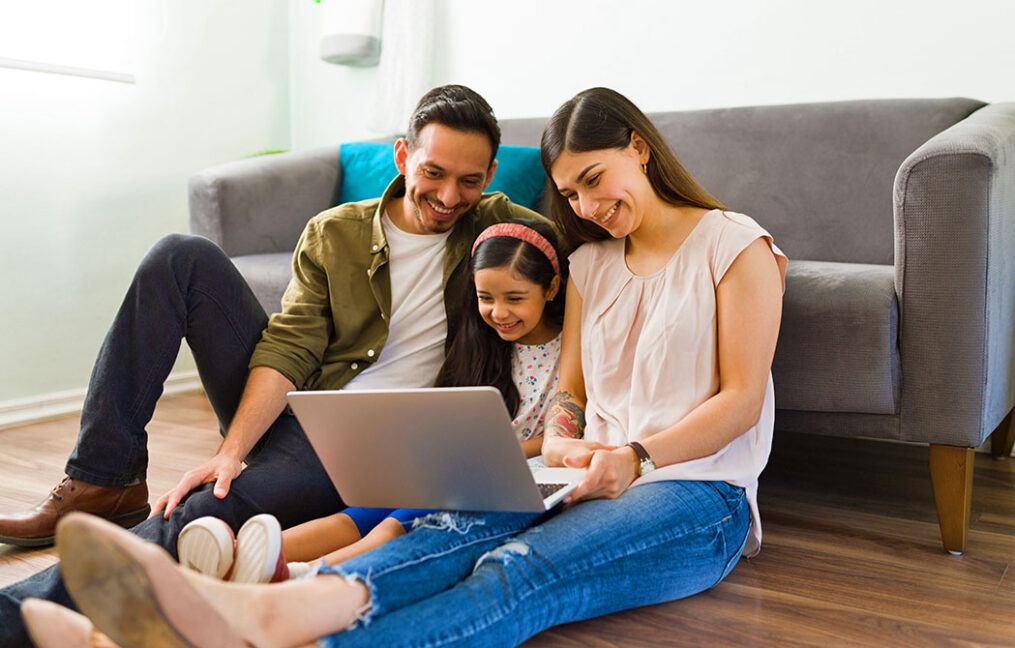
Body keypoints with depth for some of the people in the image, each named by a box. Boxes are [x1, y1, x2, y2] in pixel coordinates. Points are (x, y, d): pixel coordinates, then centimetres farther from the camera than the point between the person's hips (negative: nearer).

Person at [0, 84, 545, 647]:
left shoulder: (496, 225, 2)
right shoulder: (332, 234, 4)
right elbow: (289, 348, -6)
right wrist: (233, 450, -20)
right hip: (281, 408, 4)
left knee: (205, 513, -33)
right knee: (181, 257, -10)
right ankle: (103, 482, -9)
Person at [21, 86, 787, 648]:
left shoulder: (735, 243, 4)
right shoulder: (591, 263, 22)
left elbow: (742, 399, -4)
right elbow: (569, 391, 15)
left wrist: (635, 456, -16)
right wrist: (558, 445, -7)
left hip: (702, 493, -5)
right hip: (597, 483, 5)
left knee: (517, 570, -35)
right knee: (462, 530, -30)